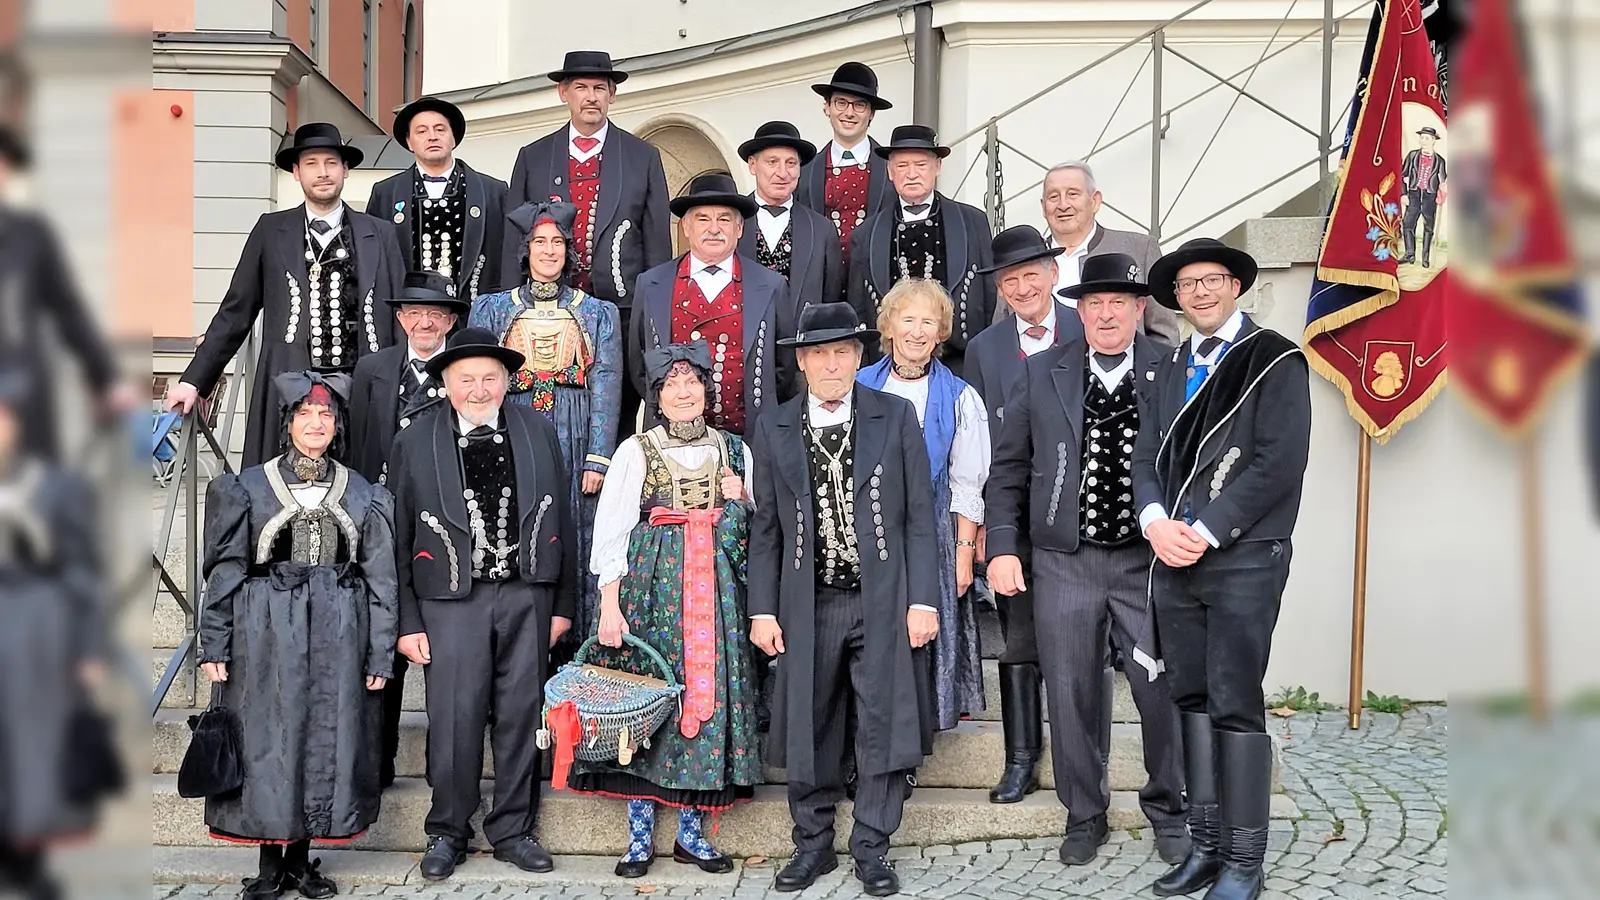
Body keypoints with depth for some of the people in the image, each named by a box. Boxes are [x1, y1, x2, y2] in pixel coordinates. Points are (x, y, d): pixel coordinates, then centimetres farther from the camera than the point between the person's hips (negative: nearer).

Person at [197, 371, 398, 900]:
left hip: (339, 638, 2)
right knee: (269, 741, 0)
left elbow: (381, 581, 7)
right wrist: (214, 645, -3)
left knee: (327, 739, 3)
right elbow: (225, 572, 3)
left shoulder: (364, 497, 8)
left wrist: (380, 655, 1)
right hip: (266, 635, -1)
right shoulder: (248, 489, 4)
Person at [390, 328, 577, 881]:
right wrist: (407, 622, -1)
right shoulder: (414, 445, 3)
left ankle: (513, 830, 19)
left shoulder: (539, 433, 8)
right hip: (451, 602, -2)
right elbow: (398, 541, 3)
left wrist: (563, 604, 6)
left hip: (527, 597, 2)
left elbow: (561, 522, 9)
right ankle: (447, 834, 14)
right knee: (454, 719, -2)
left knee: (521, 714, 6)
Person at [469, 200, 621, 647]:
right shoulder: (492, 309, 13)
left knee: (574, 548, -2)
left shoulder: (598, 313, 12)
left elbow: (606, 390, 4)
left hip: (575, 446, 0)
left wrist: (598, 458, -7)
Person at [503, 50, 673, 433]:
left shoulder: (644, 158, 9)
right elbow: (514, 242, 11)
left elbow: (658, 243, 8)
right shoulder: (532, 158, 11)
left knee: (618, 426, 1)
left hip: (622, 313, -1)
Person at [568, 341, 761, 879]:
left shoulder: (734, 451, 12)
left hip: (715, 588, 3)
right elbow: (610, 531, -3)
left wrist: (738, 504, -3)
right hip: (649, 582, -3)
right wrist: (609, 605, -11)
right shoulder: (636, 451, 2)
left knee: (710, 694, 0)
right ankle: (640, 835, 5)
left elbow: (752, 534, 18)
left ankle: (692, 831, 10)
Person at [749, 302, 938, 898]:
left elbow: (919, 515, 1)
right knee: (810, 729, 7)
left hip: (883, 601, -1)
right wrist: (762, 610, 2)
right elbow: (766, 527, 7)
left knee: (883, 730, 1)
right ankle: (812, 846, 21)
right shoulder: (774, 429, 6)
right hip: (808, 605, 1)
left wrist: (923, 600, -5)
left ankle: (871, 850, 13)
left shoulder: (896, 417, 2)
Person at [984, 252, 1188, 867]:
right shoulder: (1042, 374, 4)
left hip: (1148, 560, -1)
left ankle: (1167, 809, 24)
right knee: (1071, 694, 8)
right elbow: (1009, 467, 7)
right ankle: (1084, 814, 24)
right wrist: (1002, 547, 0)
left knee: (1164, 689, 3)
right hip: (1063, 562, 1)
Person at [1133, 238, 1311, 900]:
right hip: (1173, 556, 6)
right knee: (1192, 701, 8)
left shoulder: (1276, 361, -2)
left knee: (1235, 706, -5)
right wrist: (1156, 519, -7)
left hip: (1243, 556, -6)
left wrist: (1205, 531, -14)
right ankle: (1205, 847, 16)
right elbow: (1149, 453, 13)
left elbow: (1277, 463, -11)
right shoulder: (1171, 367, 18)